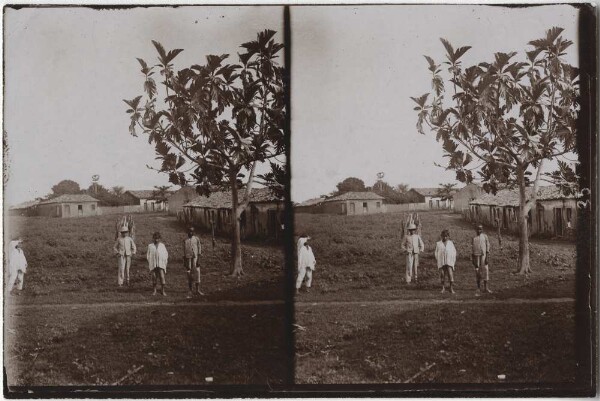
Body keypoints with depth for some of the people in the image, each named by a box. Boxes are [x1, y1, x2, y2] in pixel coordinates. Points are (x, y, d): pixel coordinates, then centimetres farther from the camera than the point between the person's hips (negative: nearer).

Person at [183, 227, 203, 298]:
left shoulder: (196, 239, 3)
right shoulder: (185, 240, 8)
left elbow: (199, 248, 1)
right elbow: (184, 251, 11)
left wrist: (198, 258, -8)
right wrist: (184, 261, 8)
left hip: (195, 258, -1)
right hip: (188, 258, 2)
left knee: (197, 273, -4)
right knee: (189, 274, 2)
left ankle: (197, 289, 5)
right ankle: (191, 290, 8)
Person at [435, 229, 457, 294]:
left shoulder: (451, 243, 12)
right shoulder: (438, 244, 10)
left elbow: (454, 252, 15)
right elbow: (436, 253, 14)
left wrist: (454, 260, 8)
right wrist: (438, 260, 4)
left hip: (449, 261, -1)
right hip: (441, 262, 1)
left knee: (451, 275, -11)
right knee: (442, 275, 0)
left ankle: (452, 288, -10)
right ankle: (443, 288, 9)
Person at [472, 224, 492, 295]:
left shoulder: (485, 237, 1)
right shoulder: (474, 238, 10)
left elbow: (488, 247, -2)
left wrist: (487, 257, -10)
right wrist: (472, 259, 10)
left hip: (483, 255, -3)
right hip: (476, 256, 3)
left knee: (485, 270, -5)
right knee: (477, 271, 3)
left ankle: (486, 288, 3)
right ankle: (478, 288, 10)